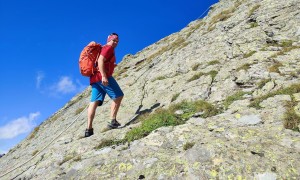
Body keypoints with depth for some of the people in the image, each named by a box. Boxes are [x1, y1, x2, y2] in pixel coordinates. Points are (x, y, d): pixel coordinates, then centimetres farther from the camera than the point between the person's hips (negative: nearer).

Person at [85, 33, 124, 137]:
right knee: (118, 96, -3)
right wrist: (104, 76, -26)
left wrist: (112, 65, 24)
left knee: (94, 102, 0)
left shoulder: (104, 49, 31)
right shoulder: (108, 48, 1)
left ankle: (89, 129, -5)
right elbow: (100, 60, -16)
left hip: (95, 78, 9)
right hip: (102, 76, -9)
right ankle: (113, 121, -10)